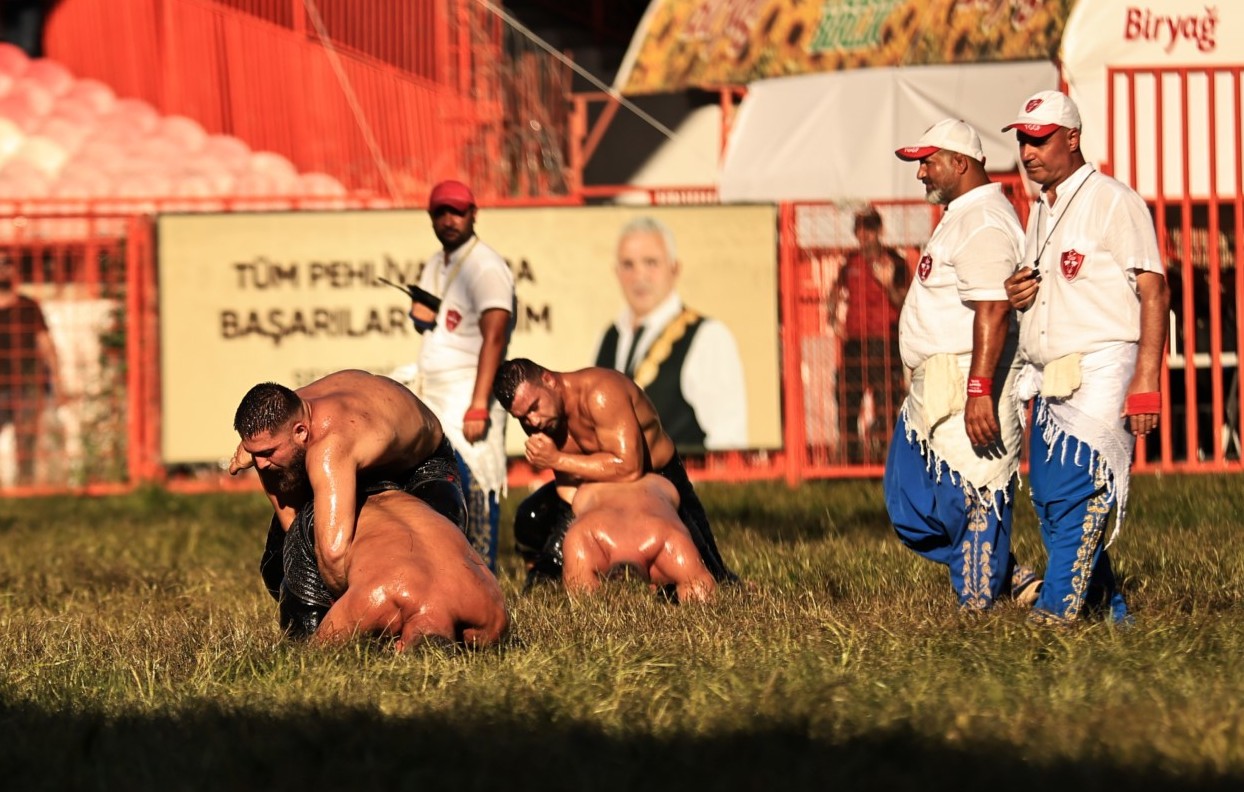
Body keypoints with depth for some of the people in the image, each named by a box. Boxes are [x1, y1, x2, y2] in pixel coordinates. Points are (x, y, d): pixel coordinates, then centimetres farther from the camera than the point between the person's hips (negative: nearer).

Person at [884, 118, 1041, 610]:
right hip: (935, 391, 11)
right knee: (913, 506, 12)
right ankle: (1009, 580, 16)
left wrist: (979, 391, -30)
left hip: (968, 384, -11)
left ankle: (979, 605, -1)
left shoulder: (983, 223, -15)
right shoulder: (961, 217, 19)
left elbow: (993, 311, -24)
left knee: (971, 500, -6)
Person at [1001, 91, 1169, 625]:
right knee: (1053, 508, 6)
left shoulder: (1113, 202, -6)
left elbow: (1153, 291, -11)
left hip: (1100, 376, -9)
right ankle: (1110, 618, 14)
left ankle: (1054, 614, -17)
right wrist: (1017, 295, 5)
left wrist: (1146, 382, -19)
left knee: (1075, 498, -17)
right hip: (1049, 382, 9)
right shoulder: (1040, 211, 19)